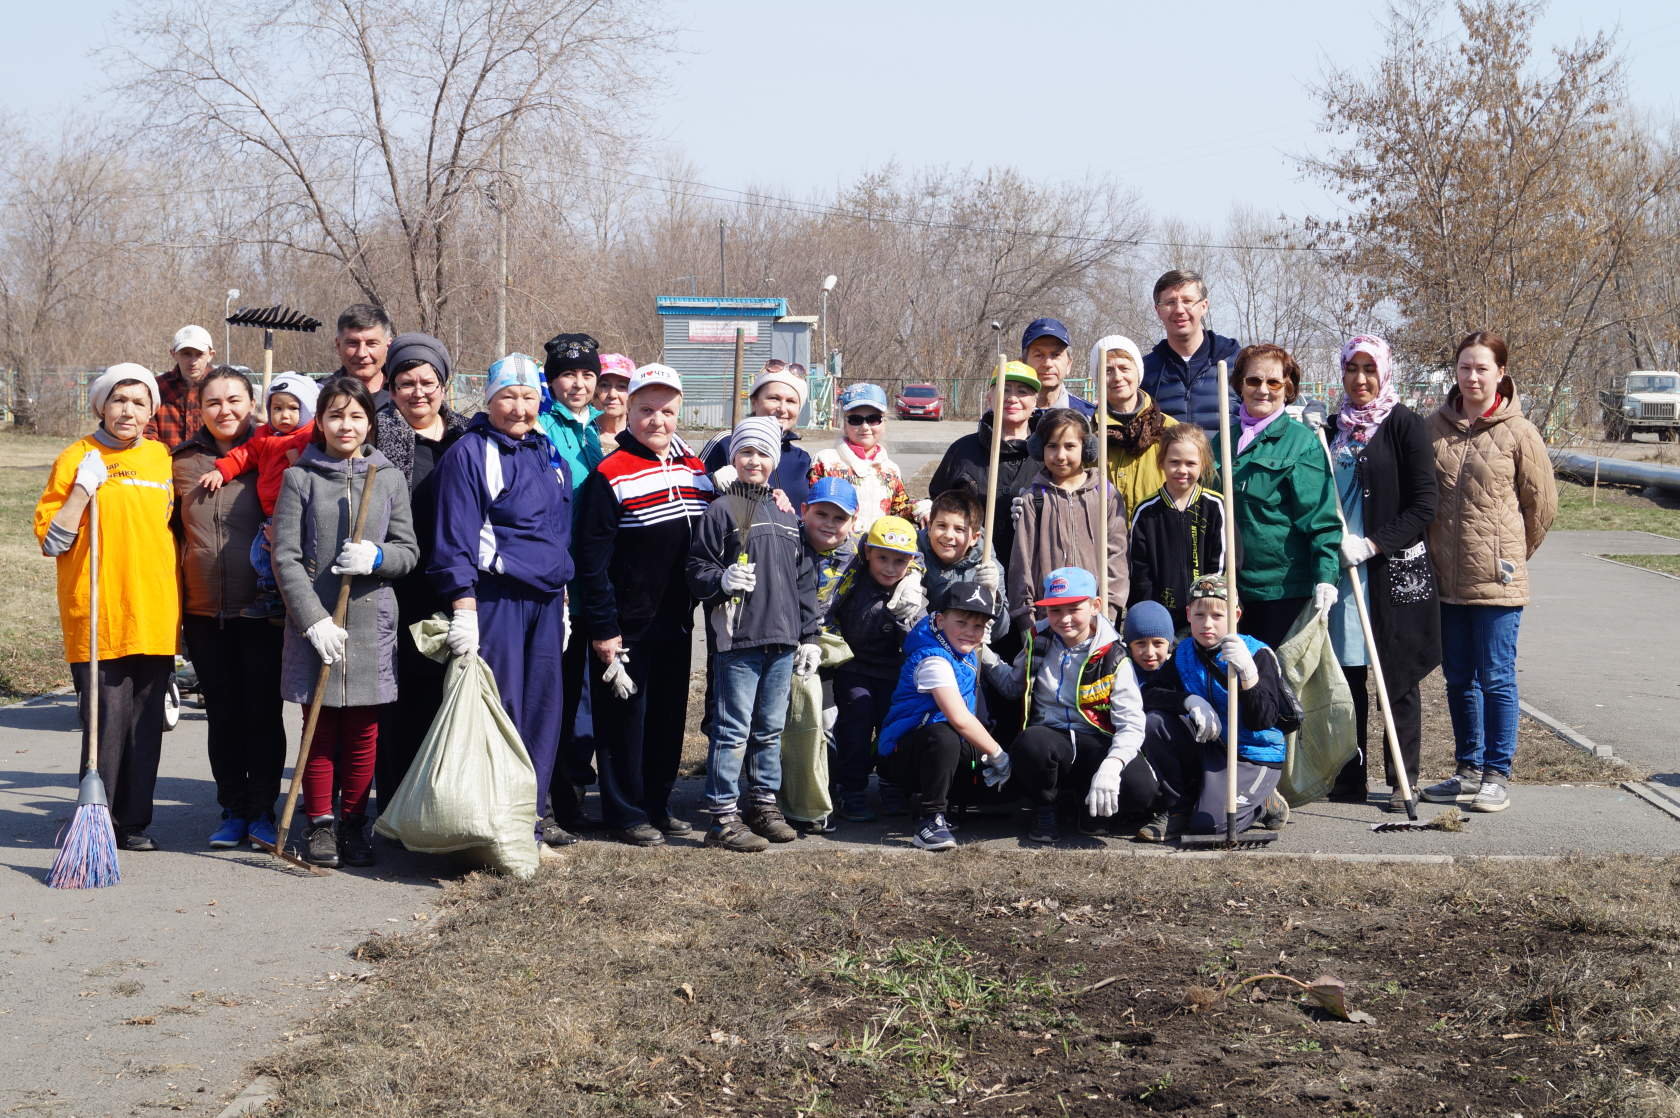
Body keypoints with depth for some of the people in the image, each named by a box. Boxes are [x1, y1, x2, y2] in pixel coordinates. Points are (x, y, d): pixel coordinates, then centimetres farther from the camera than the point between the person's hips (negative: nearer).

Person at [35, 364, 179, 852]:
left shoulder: (161, 458, 11)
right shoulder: (76, 459, -1)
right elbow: (50, 540, -4)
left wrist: (176, 601, 17)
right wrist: (83, 489, -14)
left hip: (155, 616, 4)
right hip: (97, 619, -4)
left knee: (146, 724, 6)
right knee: (106, 722, -4)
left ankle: (135, 822, 16)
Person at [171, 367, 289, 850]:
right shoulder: (182, 462, 7)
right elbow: (171, 532, 14)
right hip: (204, 611, 3)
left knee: (263, 710, 2)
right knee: (222, 713, 8)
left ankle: (262, 810, 13)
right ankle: (233, 811, 17)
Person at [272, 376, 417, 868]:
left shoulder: (389, 478, 8)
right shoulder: (300, 478, 1)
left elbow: (409, 551, 7)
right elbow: (285, 558, -4)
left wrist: (376, 558, -15)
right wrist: (314, 619, -12)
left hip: (372, 622, 2)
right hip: (315, 621, -2)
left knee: (363, 731, 6)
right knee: (321, 728, 4)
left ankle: (354, 823, 18)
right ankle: (319, 823, 15)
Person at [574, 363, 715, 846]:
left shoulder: (697, 470, 8)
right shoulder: (611, 475, -12)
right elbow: (592, 559, -14)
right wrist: (602, 627, -16)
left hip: (676, 622, 6)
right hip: (627, 625, -6)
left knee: (669, 714, 13)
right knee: (625, 716, 1)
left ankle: (658, 804, 26)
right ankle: (626, 812, 12)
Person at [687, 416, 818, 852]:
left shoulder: (786, 514, 16)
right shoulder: (722, 511, -3)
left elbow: (804, 579, 19)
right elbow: (697, 571, -5)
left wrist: (808, 636, 16)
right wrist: (722, 580, -26)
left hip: (782, 641, 6)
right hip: (738, 639, -6)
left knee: (771, 728, 13)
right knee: (733, 730, -4)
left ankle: (764, 804, 25)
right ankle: (722, 816, 0)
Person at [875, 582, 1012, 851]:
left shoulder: (967, 653, 5)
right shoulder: (933, 660, -24)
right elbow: (959, 718, -32)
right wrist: (997, 754, -24)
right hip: (902, 755, -10)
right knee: (942, 736, -41)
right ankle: (929, 819, -30)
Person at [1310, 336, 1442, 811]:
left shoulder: (1404, 424, -5)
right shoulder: (1333, 427, 12)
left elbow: (1423, 506, -9)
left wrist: (1372, 544, -17)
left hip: (1393, 569, -5)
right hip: (1343, 570, 5)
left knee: (1397, 679, 2)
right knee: (1347, 674, 8)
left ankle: (1402, 781, 10)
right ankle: (1349, 778, 16)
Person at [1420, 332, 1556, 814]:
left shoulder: (1518, 433, -5)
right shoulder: (1435, 427, 5)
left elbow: (1542, 504, 3)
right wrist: (1437, 550, 12)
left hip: (1496, 578, -4)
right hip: (1446, 578, 4)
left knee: (1496, 678, 0)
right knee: (1459, 679, 12)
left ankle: (1497, 775, 8)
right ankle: (1469, 770, 23)